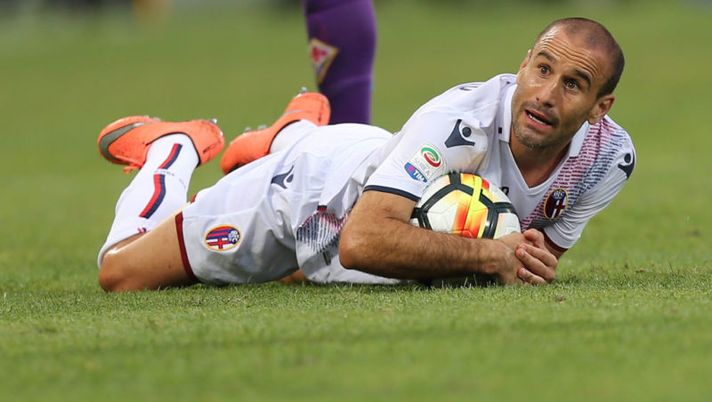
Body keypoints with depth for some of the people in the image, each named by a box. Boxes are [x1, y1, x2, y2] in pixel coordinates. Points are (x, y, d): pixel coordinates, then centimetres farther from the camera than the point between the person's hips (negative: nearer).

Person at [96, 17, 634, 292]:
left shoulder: (609, 157, -26)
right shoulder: (461, 117, -44)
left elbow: (541, 253, -8)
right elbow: (362, 241, -52)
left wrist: (534, 264, -32)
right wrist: (490, 255, -55)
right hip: (306, 187, -6)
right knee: (120, 273, 4)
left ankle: (294, 134, 51)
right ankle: (175, 148, 30)